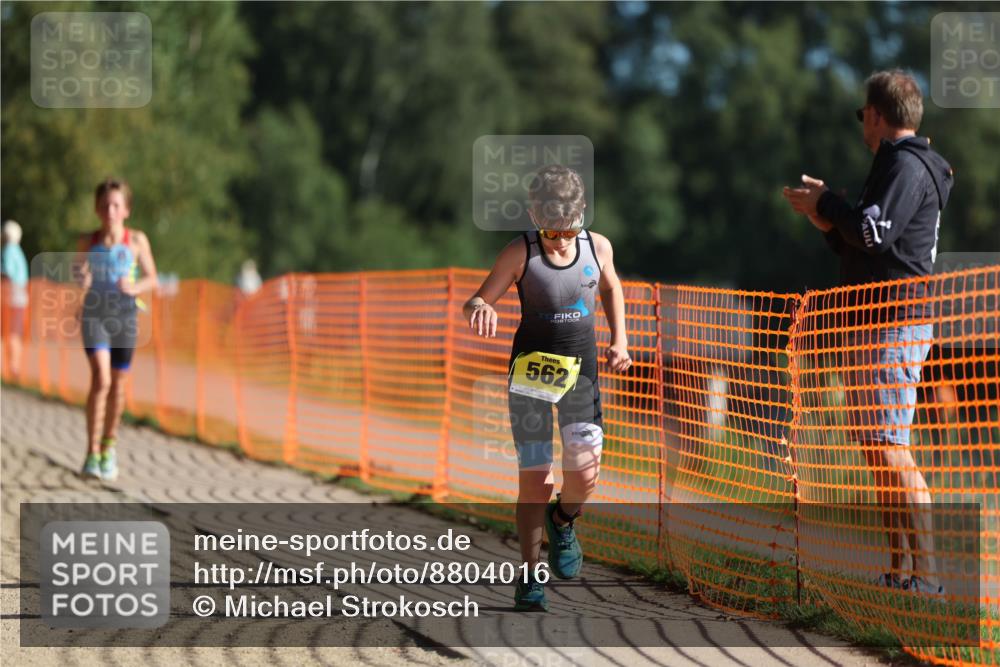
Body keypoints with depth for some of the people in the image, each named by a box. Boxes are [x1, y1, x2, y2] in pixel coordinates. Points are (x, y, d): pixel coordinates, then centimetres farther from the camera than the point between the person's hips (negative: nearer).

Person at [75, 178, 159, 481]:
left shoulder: (137, 241, -1)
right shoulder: (88, 242, 1)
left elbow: (152, 278, 6)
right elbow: (77, 276, 12)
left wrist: (135, 288, -14)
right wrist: (81, 281, -12)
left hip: (124, 316, 1)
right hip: (94, 314, -1)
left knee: (117, 384, 9)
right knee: (100, 379, -17)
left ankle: (108, 446, 30)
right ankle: (92, 453, -13)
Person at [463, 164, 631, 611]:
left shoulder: (598, 247, -2)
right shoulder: (520, 253, -10)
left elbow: (611, 288, 20)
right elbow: (476, 301, -9)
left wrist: (619, 340, 9)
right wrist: (480, 309, -33)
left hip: (581, 369, 2)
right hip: (531, 369, -2)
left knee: (584, 477, -10)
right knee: (534, 479, -4)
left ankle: (562, 521, 26)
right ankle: (530, 578, 10)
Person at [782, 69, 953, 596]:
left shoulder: (908, 165, -9)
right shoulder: (896, 165, 23)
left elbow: (875, 231, -23)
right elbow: (860, 247, 26)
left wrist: (826, 204, -8)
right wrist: (828, 220, 13)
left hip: (893, 325, -11)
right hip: (874, 323, 11)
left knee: (890, 448, -15)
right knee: (876, 451, 10)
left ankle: (927, 575, -18)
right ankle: (899, 573, 12)